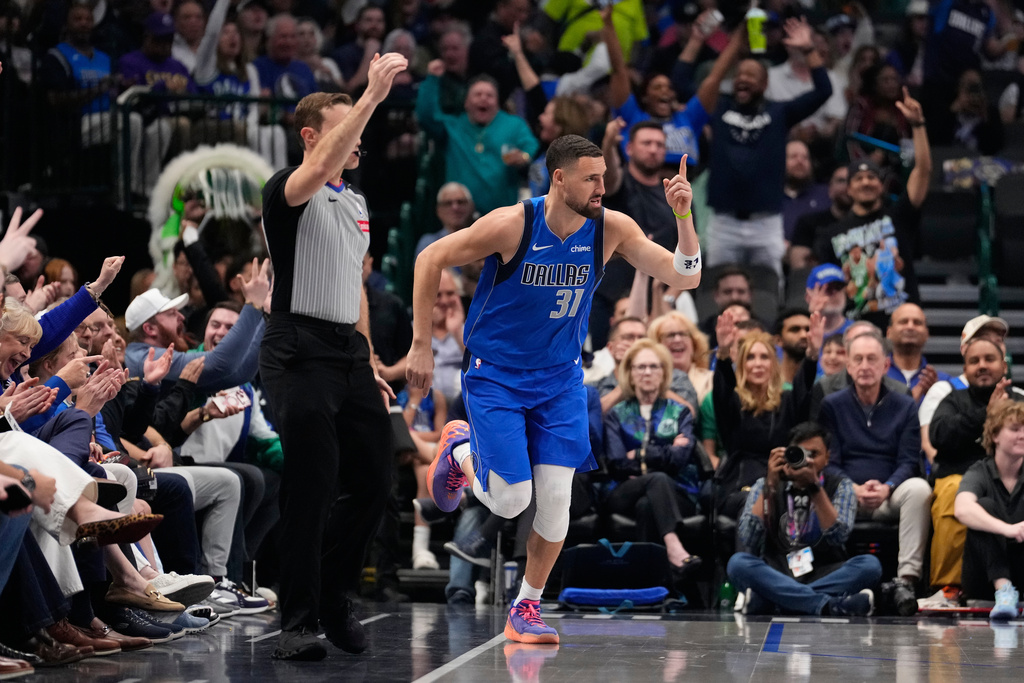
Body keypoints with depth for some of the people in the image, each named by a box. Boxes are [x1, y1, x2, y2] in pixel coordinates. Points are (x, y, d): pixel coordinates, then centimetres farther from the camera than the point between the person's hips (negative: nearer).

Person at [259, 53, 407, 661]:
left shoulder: (357, 202, 20)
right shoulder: (290, 193, -6)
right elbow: (322, 166, -30)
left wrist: (370, 360, 21)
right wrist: (374, 94, -35)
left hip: (348, 352, 8)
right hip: (300, 353, -8)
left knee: (375, 480, 5)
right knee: (311, 489, -9)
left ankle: (334, 597, 20)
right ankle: (300, 621, -3)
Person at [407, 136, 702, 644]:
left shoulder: (610, 229, -12)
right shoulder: (512, 225, -23)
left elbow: (685, 278, -12)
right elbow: (431, 259, -12)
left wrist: (683, 218, -29)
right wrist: (421, 345, -11)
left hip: (560, 379, 3)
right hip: (494, 376, -3)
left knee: (556, 498, -6)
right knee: (510, 501, -8)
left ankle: (527, 608, 14)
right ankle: (460, 450, 26)